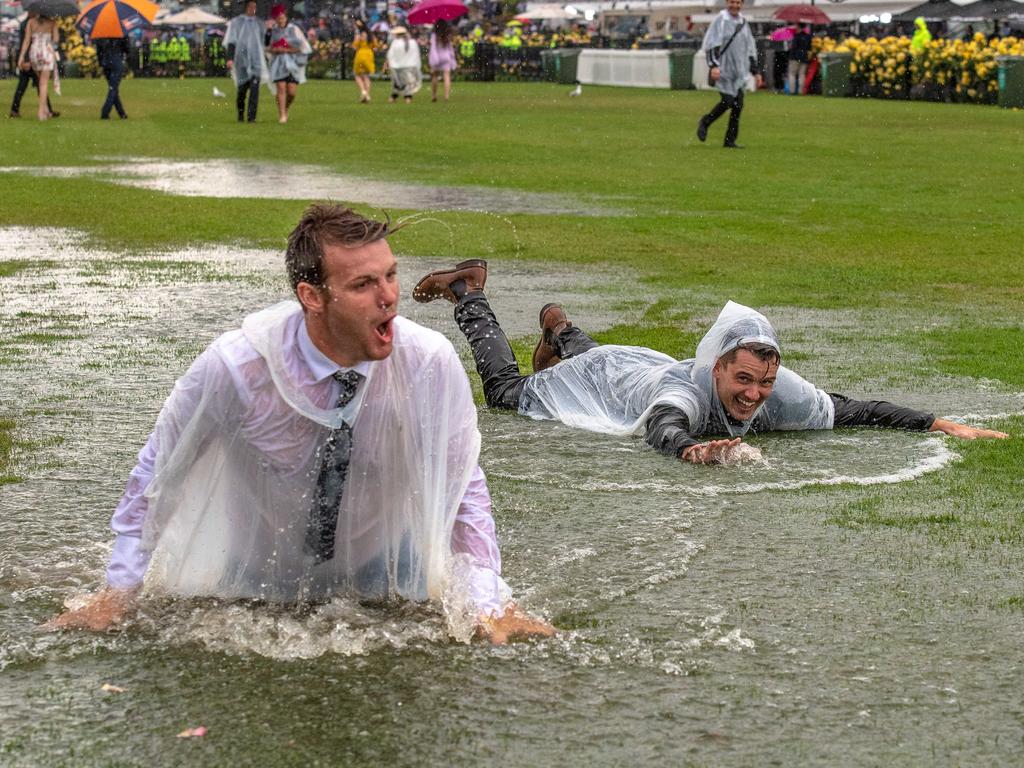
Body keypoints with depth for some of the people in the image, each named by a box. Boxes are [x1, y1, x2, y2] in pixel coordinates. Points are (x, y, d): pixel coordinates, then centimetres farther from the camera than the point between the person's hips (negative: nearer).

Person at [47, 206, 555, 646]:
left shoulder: (431, 364, -28)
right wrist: (116, 595, -12)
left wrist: (488, 606, -23)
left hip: (385, 571, 1)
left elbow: (464, 490, -16)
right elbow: (156, 476, -15)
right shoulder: (233, 368, -31)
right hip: (260, 573, -1)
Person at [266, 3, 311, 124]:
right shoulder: (272, 31, 7)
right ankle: (282, 115, -11)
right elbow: (267, 48, 10)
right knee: (281, 89, -12)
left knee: (292, 92, -5)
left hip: (293, 64, -1)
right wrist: (274, 50, -10)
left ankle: (285, 109, 23)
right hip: (278, 63, 1)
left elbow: (303, 47, -2)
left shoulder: (294, 30, 0)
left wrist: (286, 50, -8)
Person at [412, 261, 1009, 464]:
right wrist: (693, 449, -92)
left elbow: (852, 410, -27)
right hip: (605, 376, -5)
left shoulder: (780, 390, -34)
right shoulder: (691, 392, -49)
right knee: (506, 389, 20)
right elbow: (663, 427, -69)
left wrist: (940, 424, -36)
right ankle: (469, 291, 38)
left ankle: (560, 330, 65)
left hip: (646, 364, 5)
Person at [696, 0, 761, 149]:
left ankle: (730, 140, 5)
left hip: (739, 72, 6)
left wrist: (755, 72, 19)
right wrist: (713, 65, -23)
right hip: (723, 70, -6)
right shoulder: (720, 20, -4)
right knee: (727, 101, -12)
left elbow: (750, 49, 22)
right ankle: (704, 123, 12)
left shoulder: (743, 23, 15)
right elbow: (711, 44, -11)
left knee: (738, 105, -1)